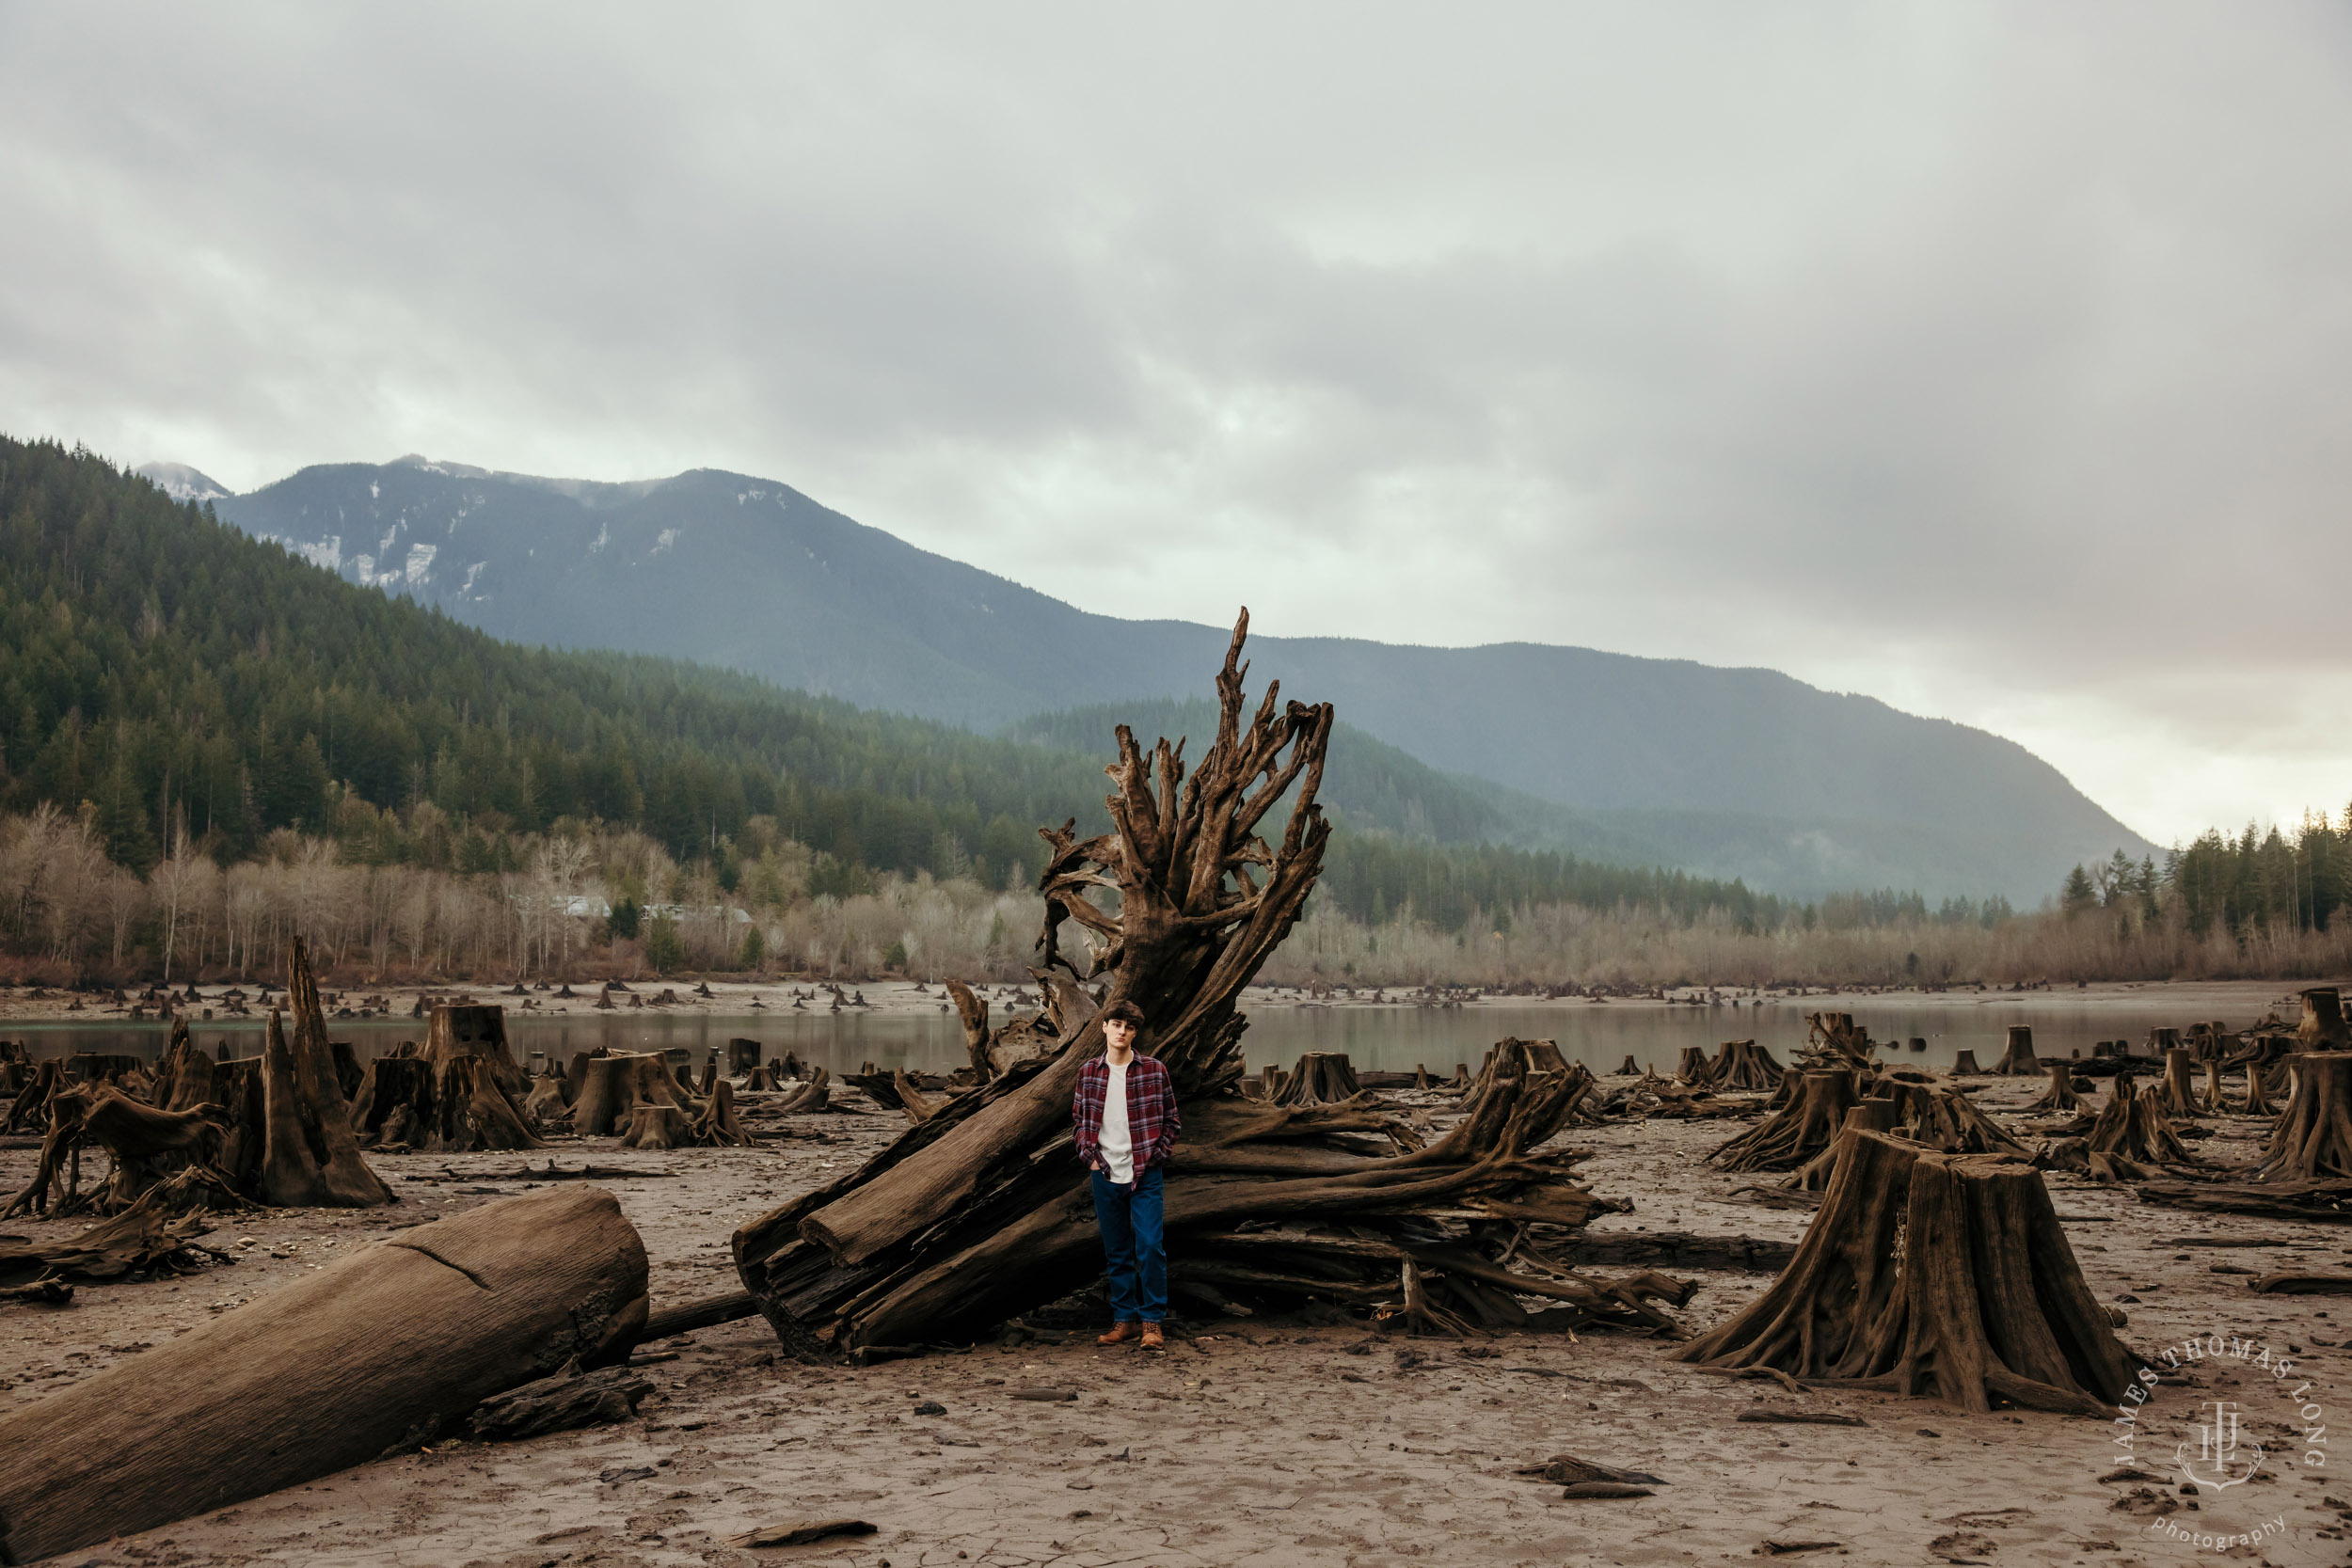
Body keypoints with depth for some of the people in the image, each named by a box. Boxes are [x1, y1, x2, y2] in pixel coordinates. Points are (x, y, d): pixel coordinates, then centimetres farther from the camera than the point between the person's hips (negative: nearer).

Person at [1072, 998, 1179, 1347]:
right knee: (1116, 1252, 9)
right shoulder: (1088, 1073, 5)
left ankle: (1152, 1321, 3)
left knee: (1150, 1247, -7)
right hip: (1105, 1174, 3)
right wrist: (1089, 1155, 2)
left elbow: (1171, 1120, 5)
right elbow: (1079, 1119, 15)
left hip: (1144, 1174, -2)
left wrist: (1156, 1156, -5)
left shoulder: (1153, 1070, -1)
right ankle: (1125, 1319, 19)